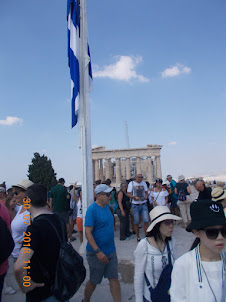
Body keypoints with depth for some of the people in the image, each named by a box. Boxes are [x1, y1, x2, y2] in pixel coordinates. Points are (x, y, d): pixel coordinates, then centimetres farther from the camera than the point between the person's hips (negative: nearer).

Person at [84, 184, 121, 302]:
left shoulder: (106, 206, 5)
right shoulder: (92, 209, -20)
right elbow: (88, 233, -22)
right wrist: (98, 252, -25)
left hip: (111, 251, 6)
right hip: (96, 253, -6)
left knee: (114, 279, 11)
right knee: (93, 282, 14)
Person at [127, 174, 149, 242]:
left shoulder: (144, 183, 9)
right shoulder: (131, 183, -2)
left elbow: (146, 192, 16)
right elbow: (128, 194, -3)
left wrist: (146, 196, -7)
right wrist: (134, 197, -19)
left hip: (144, 204, 3)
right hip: (135, 205, -2)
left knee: (146, 221, -4)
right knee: (136, 222, 5)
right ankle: (138, 237, 21)